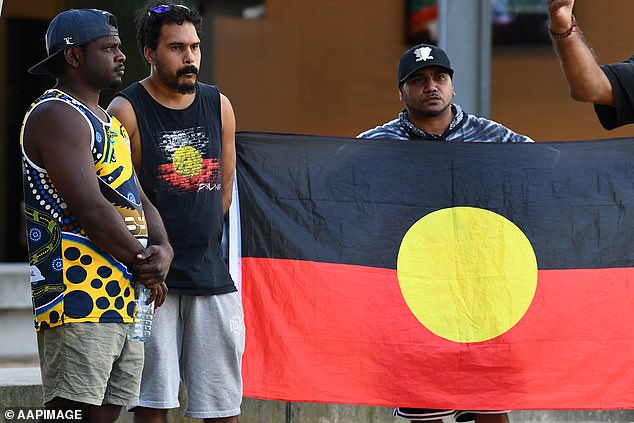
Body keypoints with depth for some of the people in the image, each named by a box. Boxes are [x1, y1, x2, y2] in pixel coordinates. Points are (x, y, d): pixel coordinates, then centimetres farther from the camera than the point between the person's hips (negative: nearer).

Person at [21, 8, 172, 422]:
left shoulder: (109, 123, 23)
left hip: (124, 297, 10)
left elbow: (140, 202, 20)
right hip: (77, 294, -10)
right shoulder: (56, 115, -9)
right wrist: (143, 264, -7)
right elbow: (90, 210, -17)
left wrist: (162, 250, -2)